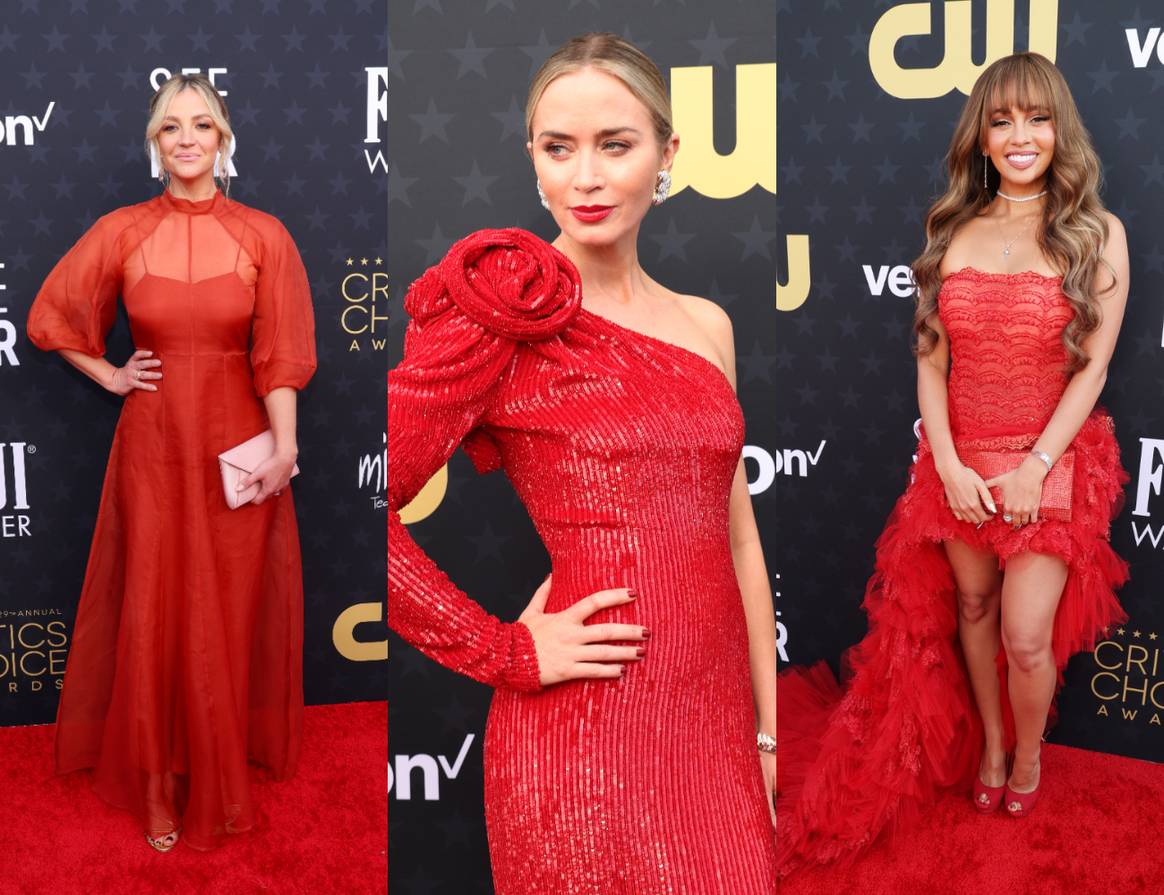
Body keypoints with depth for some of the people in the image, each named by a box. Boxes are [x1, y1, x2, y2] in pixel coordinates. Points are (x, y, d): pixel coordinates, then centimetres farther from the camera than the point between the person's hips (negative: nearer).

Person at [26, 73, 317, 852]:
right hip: (154, 443, 1)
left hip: (236, 443, -1)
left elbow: (279, 352, -6)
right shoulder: (120, 231, 0)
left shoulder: (263, 235, -3)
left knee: (231, 610, 7)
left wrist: (284, 447, -12)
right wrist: (109, 375, 3)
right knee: (155, 610, 7)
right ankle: (161, 786, 22)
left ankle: (223, 772, 26)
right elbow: (50, 317, 10)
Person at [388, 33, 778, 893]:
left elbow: (738, 539, 11)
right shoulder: (506, 308, -9)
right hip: (584, 733, -5)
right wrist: (509, 652, -11)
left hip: (717, 728, 6)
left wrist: (766, 734, 9)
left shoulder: (706, 326, 9)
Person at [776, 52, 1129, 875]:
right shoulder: (952, 232, 2)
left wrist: (1036, 467, -13)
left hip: (1051, 464, -2)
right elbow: (931, 359, 0)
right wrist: (949, 465, -10)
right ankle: (989, 742, 37)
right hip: (958, 463, 3)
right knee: (972, 609, 14)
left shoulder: (1098, 234, -5)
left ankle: (1028, 752, 27)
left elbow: (1093, 366, -7)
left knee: (1027, 638, -2)